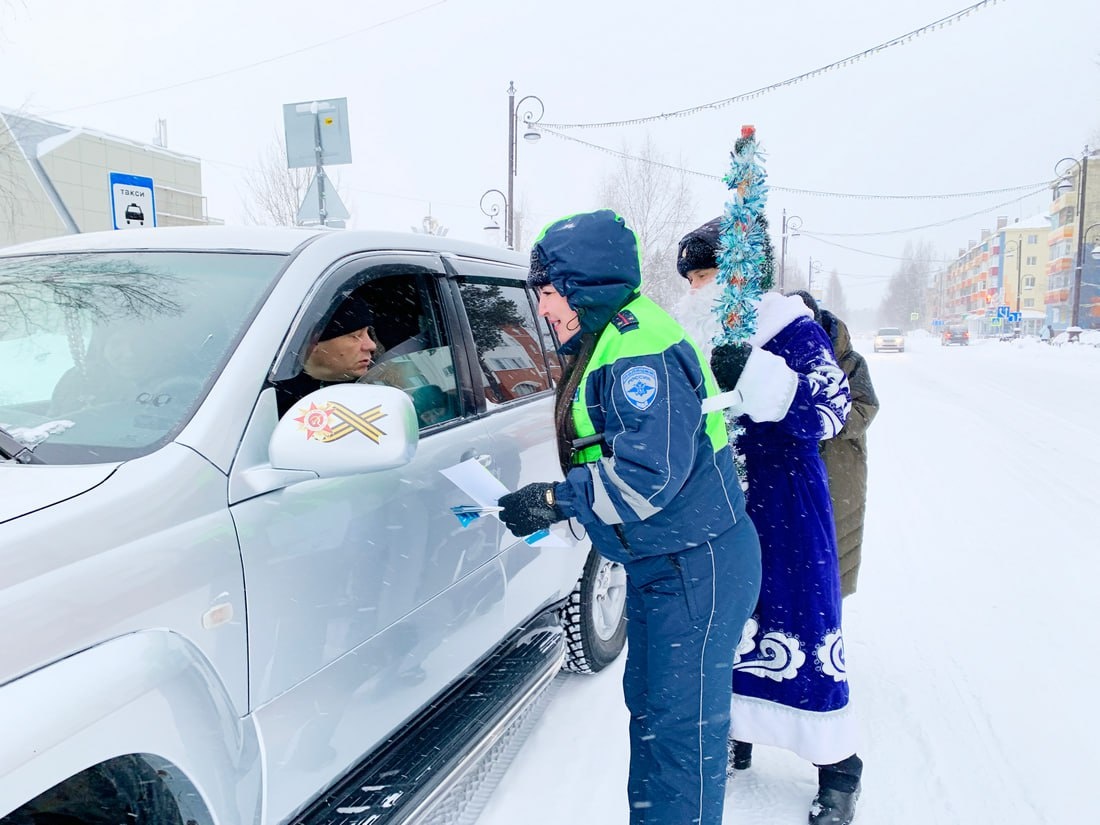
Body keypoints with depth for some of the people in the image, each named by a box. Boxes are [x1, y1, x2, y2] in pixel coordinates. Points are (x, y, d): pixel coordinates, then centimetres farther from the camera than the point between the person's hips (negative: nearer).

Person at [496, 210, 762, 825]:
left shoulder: (640, 351, -23)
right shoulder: (606, 344, 10)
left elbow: (649, 474, -30)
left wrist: (553, 501, -21)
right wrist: (559, 500, 7)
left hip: (697, 568, -11)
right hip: (656, 565, 11)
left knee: (679, 720, 1)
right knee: (649, 706, 23)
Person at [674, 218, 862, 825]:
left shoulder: (790, 328, -10)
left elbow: (829, 410, -22)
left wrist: (754, 372, -33)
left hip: (787, 513, -5)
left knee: (801, 632, 0)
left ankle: (838, 770, 19)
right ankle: (734, 738, 36)